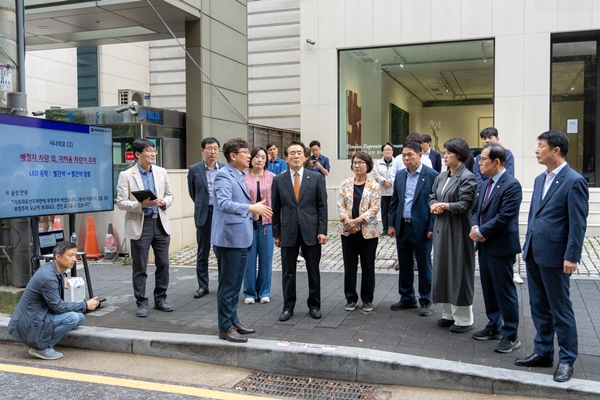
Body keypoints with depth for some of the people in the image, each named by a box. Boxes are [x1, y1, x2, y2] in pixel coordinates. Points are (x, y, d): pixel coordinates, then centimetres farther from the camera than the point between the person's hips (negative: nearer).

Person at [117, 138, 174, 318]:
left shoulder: (161, 172, 7)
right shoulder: (126, 175, -4)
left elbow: (169, 195, 13)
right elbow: (121, 202, -7)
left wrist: (164, 202, -9)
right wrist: (141, 204, -20)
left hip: (160, 223, 4)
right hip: (140, 224, -4)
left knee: (163, 264, 9)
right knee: (140, 267, 4)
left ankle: (160, 299, 24)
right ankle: (141, 303, 17)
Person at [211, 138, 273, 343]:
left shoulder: (240, 176, 15)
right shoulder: (224, 176, -15)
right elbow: (223, 203, -30)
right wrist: (251, 207, -39)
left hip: (241, 239, 9)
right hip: (229, 239, -9)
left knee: (235, 285, 16)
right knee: (227, 285, -1)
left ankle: (233, 322, 26)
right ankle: (225, 328, 7)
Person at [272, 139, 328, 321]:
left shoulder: (316, 178, 1)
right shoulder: (278, 180, 3)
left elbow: (322, 206, 0)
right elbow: (275, 209, 6)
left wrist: (322, 231, -6)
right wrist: (276, 233, 4)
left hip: (311, 231, 0)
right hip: (288, 232, 1)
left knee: (313, 271, 9)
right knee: (288, 272, 7)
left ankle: (314, 305, 23)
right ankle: (288, 307, 20)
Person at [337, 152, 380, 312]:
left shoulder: (373, 185, -3)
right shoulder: (345, 184, 5)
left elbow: (374, 208, -10)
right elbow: (340, 205, 1)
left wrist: (357, 221, -18)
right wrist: (347, 221, -15)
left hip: (368, 231, -2)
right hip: (348, 231, 2)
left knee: (368, 266, 6)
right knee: (349, 265, 7)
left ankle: (367, 299, 19)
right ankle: (351, 298, 19)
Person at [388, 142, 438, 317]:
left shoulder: (432, 175, -8)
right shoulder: (400, 175, 9)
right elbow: (394, 202, 12)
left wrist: (432, 228, -13)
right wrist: (391, 224, 6)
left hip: (421, 228, -5)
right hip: (402, 227, 5)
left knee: (424, 266, 6)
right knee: (404, 265, 13)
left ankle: (425, 301, 18)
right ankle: (407, 298, 27)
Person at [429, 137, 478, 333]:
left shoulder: (467, 177, -12)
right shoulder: (441, 177, 11)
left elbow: (464, 205, -18)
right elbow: (432, 198, 11)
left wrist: (442, 205, -11)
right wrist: (434, 206, -10)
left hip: (458, 230, -8)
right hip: (441, 228, 8)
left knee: (459, 271, 0)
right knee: (443, 269, 12)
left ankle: (463, 319, 12)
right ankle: (449, 313, 25)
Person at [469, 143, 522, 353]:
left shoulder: (511, 185, -15)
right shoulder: (485, 184, 12)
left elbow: (505, 216, -22)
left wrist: (482, 231, -16)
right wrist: (475, 228, -6)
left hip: (501, 247, -9)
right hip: (485, 245, 9)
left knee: (505, 291, -1)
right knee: (488, 289, 17)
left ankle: (511, 336, 10)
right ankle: (494, 327, 31)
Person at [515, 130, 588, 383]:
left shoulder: (574, 181, -12)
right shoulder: (540, 180, 13)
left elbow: (578, 223, -14)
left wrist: (571, 257, -17)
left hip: (554, 256, -8)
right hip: (534, 254, 8)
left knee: (560, 309, 4)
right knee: (539, 306, 15)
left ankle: (566, 360, 17)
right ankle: (542, 352, 27)